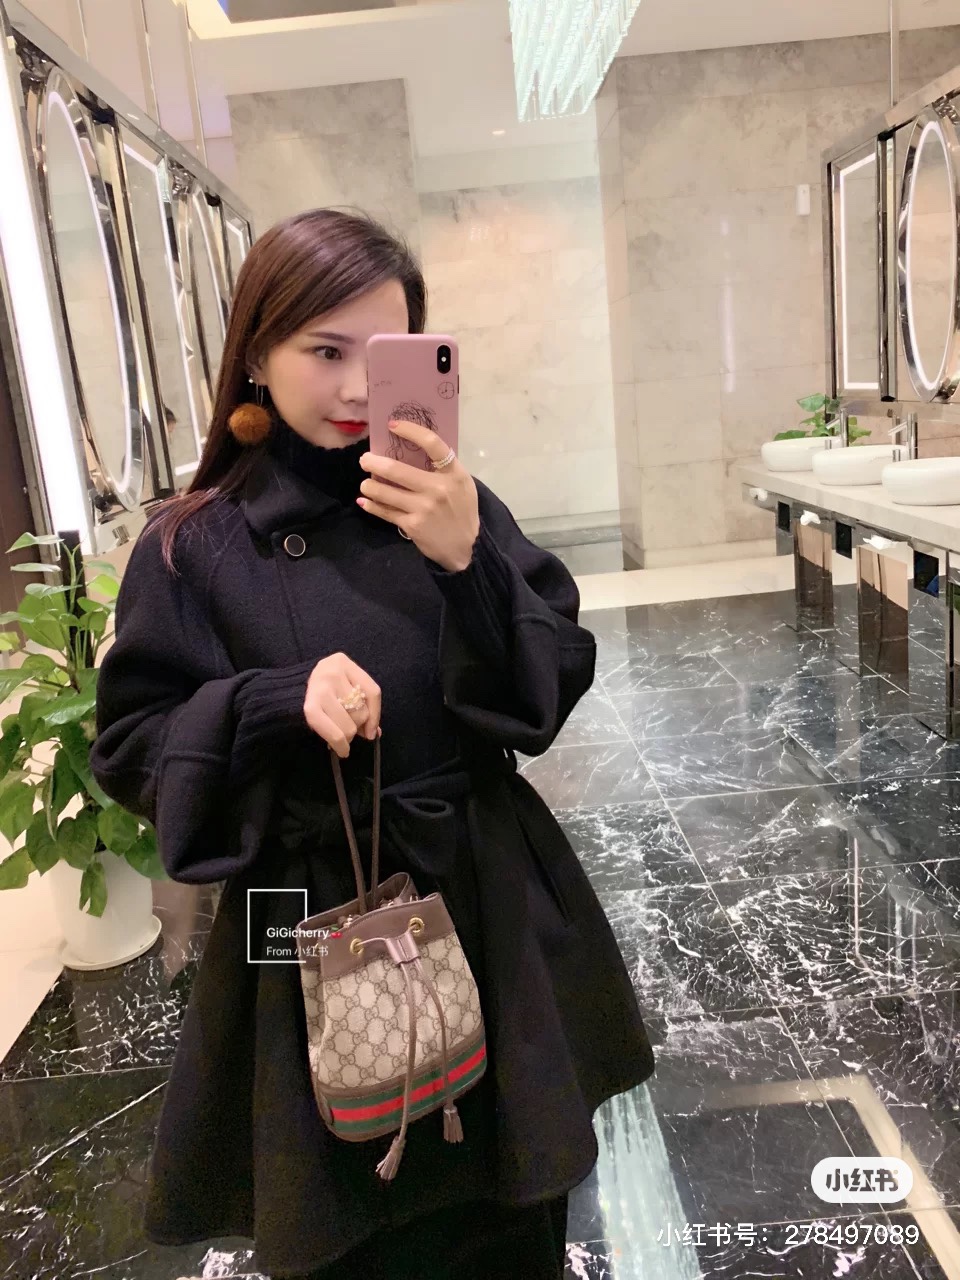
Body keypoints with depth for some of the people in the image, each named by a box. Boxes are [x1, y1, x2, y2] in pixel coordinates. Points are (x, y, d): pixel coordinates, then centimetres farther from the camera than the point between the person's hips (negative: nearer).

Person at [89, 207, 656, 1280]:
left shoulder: (450, 505, -3)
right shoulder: (196, 544, -6)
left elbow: (558, 681, -5)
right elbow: (132, 744, -4)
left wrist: (471, 563, -22)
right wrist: (279, 702, -21)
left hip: (491, 902, 2)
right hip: (315, 921, -1)